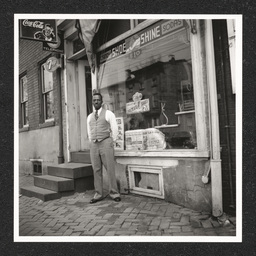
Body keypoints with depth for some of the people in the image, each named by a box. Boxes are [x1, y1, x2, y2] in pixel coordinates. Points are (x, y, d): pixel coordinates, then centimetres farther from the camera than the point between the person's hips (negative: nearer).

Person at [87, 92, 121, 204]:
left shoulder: (108, 114, 1)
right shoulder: (89, 117, 16)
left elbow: (114, 130, 1)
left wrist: (111, 144, 4)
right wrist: (93, 143, 15)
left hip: (105, 143, -4)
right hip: (93, 145, 4)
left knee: (110, 169, -3)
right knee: (96, 170, 4)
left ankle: (114, 193, 6)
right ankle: (98, 194, 11)